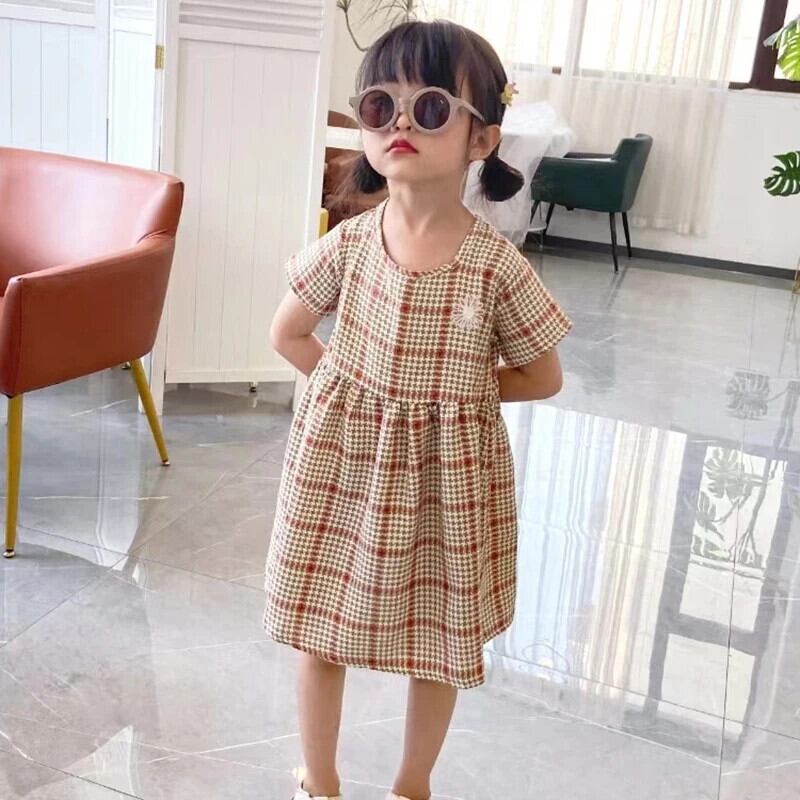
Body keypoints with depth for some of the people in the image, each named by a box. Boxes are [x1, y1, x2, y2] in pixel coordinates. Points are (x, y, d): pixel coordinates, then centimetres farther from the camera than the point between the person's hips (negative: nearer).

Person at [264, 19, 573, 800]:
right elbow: (287, 333, 6)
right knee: (320, 635, 14)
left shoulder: (498, 266, -16)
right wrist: (350, 388, -2)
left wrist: (459, 390, -8)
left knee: (441, 643, 15)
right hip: (341, 457, 2)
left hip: (447, 472, -1)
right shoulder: (345, 245, -9)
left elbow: (543, 376, -4)